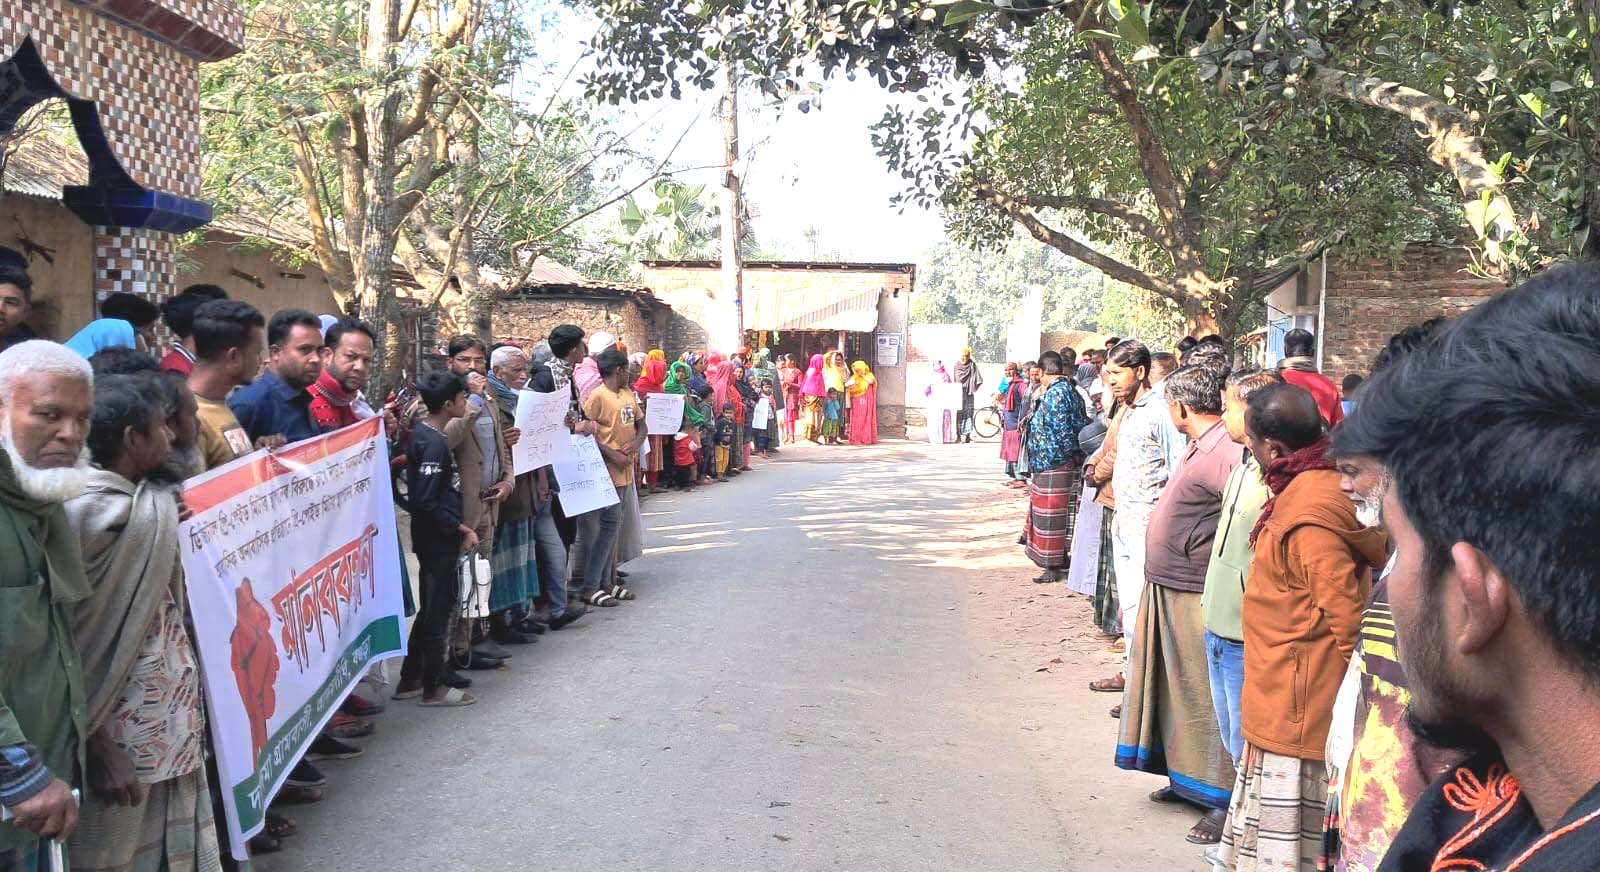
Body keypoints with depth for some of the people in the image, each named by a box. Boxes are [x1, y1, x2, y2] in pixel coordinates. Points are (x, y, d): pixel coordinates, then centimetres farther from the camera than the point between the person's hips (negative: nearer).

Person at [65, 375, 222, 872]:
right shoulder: (84, 512, -17)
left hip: (171, 712, 7)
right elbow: (67, 639, -18)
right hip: (122, 729, -7)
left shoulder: (155, 503, 6)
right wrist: (95, 747, -17)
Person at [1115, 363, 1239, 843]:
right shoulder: (1201, 445, 10)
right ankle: (1187, 778, 35)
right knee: (1177, 688, 20)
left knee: (1206, 695, 0)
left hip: (1197, 597, -10)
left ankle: (1223, 799, 12)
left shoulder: (1225, 450, -22)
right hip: (1168, 590, 10)